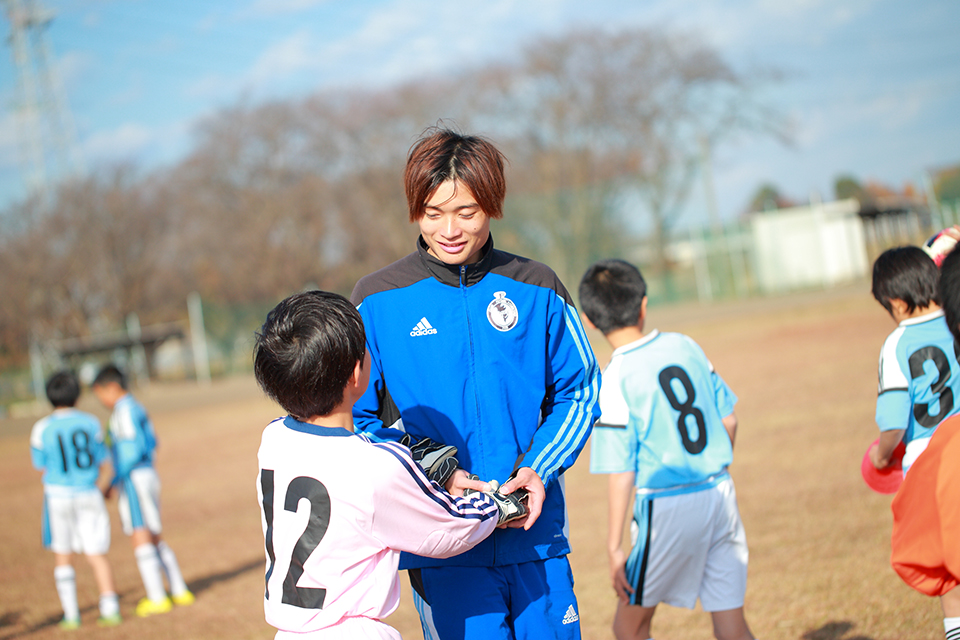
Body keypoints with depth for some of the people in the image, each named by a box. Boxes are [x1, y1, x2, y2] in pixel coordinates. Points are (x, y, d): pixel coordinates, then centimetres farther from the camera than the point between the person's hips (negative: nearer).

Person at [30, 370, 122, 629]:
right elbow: (99, 460, 6)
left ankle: (71, 614, 8)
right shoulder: (91, 423, -1)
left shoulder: (43, 429, -6)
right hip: (89, 493, 1)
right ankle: (109, 606, -8)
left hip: (58, 494, -1)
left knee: (62, 556, 11)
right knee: (97, 555, 5)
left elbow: (40, 464, 4)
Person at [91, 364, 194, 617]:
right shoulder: (136, 407, 16)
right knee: (155, 539, 15)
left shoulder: (124, 411, -13)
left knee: (141, 539, -8)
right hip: (148, 475, 10)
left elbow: (134, 449, -20)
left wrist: (114, 481, -16)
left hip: (135, 480, -10)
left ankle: (157, 598, -8)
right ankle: (179, 591, 19)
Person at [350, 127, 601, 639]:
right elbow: (353, 418, 1)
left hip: (536, 533, 2)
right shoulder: (377, 301, -1)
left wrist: (540, 469, -7)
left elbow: (579, 392, 10)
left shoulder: (537, 290, 4)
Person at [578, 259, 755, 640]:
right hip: (720, 495, 5)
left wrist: (614, 548, -7)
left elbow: (622, 475, -13)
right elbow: (728, 421, 11)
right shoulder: (685, 346, 4)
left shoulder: (612, 382, -11)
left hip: (667, 508, -5)